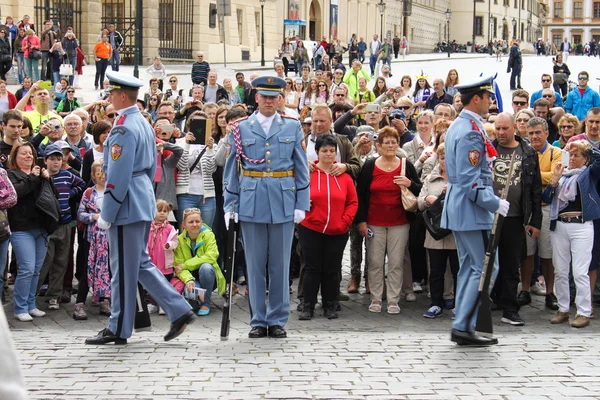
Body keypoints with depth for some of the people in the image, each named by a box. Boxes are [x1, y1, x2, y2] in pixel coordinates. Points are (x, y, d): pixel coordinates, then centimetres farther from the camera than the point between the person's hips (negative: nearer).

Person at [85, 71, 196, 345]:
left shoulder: (123, 128, -18)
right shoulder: (143, 123, 13)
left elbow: (118, 176, -21)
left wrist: (106, 215, -16)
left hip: (127, 206, -10)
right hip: (144, 203, 10)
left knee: (123, 268, 0)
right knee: (140, 264, 16)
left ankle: (118, 330, 9)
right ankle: (179, 311, 14)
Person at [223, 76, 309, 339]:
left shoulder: (292, 127, 8)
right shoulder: (241, 128, 6)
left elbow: (302, 168, 7)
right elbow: (232, 169, 7)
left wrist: (301, 204, -1)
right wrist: (229, 205, 1)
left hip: (283, 203, 0)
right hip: (252, 203, 0)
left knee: (280, 263, 5)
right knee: (255, 264, 4)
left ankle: (278, 320, 13)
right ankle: (258, 320, 12)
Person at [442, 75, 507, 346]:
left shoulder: (457, 126, 13)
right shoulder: (471, 132, -19)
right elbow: (471, 180, -23)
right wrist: (495, 203, -17)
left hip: (458, 208, 11)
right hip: (472, 210, -11)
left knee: (469, 267, 13)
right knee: (485, 268, -6)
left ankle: (462, 327, 16)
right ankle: (464, 326, -6)